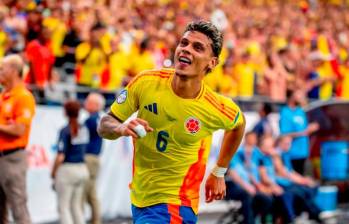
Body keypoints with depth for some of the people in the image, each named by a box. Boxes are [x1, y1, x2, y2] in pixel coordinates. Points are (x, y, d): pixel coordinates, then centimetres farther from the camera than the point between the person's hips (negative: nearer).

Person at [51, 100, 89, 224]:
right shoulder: (84, 130, 6)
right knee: (76, 206, 15)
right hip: (82, 169, 7)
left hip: (67, 170, -7)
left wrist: (53, 172, -5)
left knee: (63, 207, -1)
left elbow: (60, 157, -16)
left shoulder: (65, 131, -13)